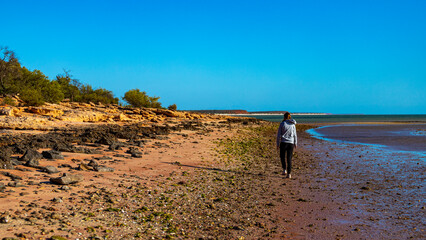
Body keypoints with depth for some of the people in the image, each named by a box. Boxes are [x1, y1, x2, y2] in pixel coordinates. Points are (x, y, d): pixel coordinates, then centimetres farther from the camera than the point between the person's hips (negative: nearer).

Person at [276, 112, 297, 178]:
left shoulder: (282, 124, -5)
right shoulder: (293, 124, 3)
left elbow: (279, 135, -4)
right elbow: (295, 135, 6)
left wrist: (277, 144, 3)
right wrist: (295, 143, 15)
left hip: (283, 143, -2)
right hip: (291, 143, 2)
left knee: (282, 157, 17)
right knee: (289, 159, 7)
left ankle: (284, 170, -1)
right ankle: (289, 174, 3)